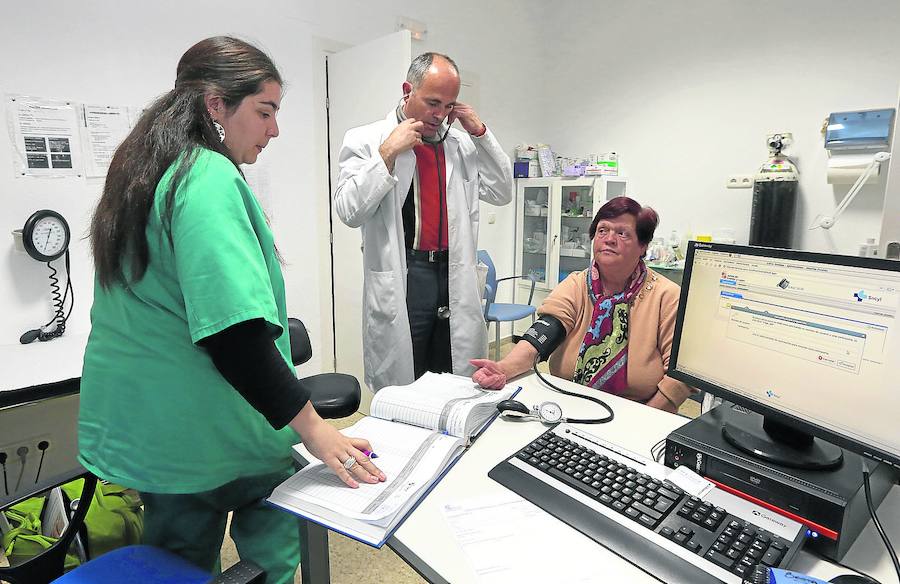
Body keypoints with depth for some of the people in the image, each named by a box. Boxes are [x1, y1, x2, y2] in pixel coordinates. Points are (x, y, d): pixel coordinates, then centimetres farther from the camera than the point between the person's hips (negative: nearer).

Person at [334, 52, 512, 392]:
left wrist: (480, 133, 4)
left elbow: (502, 193, 11)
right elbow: (349, 211, -9)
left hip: (455, 279, 4)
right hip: (400, 283, -4)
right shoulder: (367, 141, 1)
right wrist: (388, 153, -14)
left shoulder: (461, 144, 13)